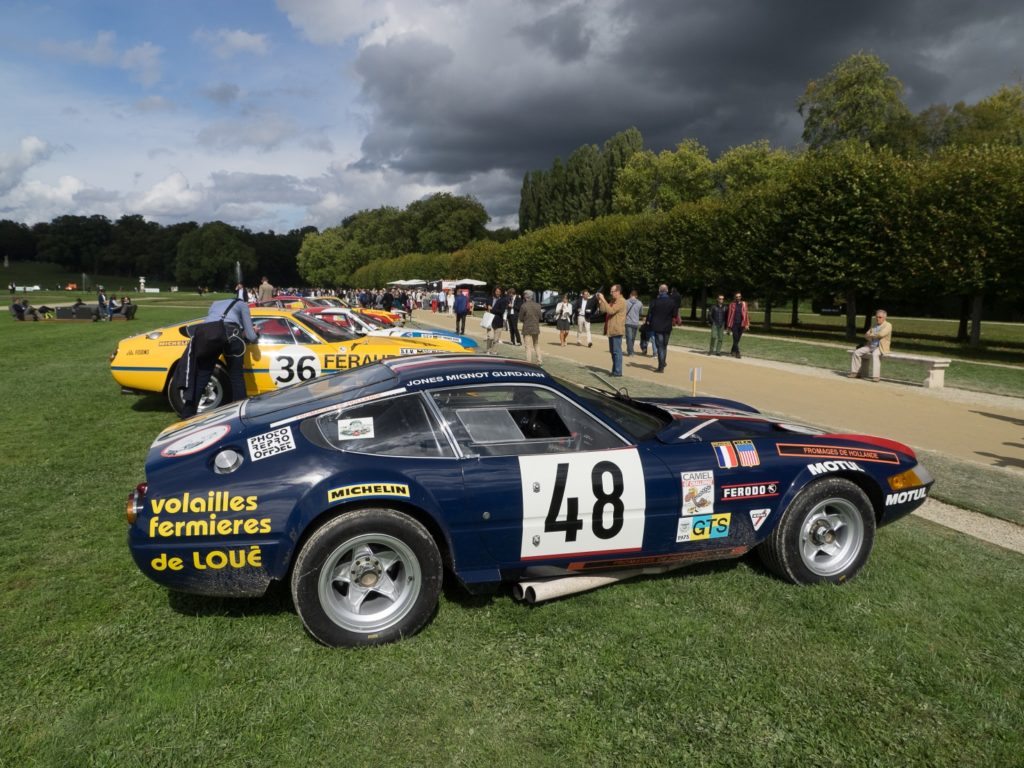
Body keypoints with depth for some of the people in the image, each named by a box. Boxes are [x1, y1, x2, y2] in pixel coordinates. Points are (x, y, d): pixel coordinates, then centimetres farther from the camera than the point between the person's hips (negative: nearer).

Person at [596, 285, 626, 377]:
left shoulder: (621, 301, -13)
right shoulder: (613, 301, 17)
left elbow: (611, 310, -24)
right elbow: (603, 309, 16)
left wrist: (603, 300, -21)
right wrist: (600, 301, 4)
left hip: (617, 330, -10)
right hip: (611, 330, 10)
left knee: (617, 351, -7)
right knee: (613, 351, 15)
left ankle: (618, 371, -4)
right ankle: (614, 369, 23)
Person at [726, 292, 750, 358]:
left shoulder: (744, 304, 6)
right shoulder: (732, 305, 1)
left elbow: (746, 314, 4)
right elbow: (729, 315, 4)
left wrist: (747, 324, -2)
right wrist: (728, 326, 3)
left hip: (741, 324, 2)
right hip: (734, 324, -2)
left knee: (737, 339, 9)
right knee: (735, 338, -9)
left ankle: (733, 351, 25)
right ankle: (737, 353, -9)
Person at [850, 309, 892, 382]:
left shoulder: (888, 325, -5)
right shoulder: (873, 324, 16)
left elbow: (881, 334, -23)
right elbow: (866, 335, 14)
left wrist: (871, 335, -8)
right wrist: (871, 337, -10)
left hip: (881, 347, -7)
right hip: (870, 346, 7)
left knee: (875, 354, -37)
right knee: (857, 352, -10)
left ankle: (876, 376, -40)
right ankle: (855, 372, -6)